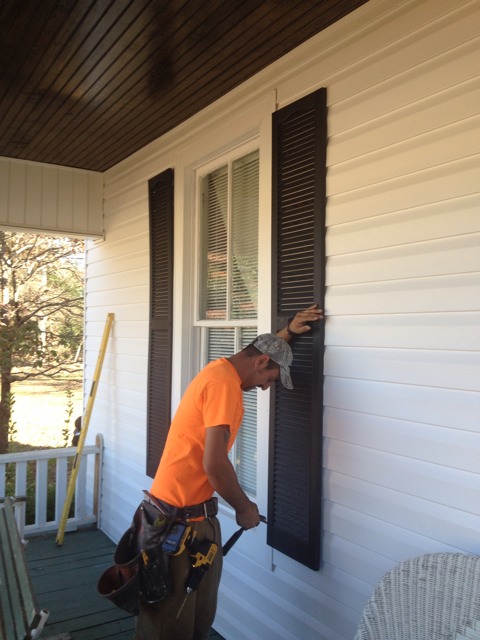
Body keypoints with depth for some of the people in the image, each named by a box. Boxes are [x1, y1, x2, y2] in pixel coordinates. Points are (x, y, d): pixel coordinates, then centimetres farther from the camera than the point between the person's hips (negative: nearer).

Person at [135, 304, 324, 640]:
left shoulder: (221, 369, 9)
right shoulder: (225, 383, -22)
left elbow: (262, 349, 33)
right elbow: (214, 465, -27)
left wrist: (288, 331, 22)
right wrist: (245, 507, -12)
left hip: (194, 510, 10)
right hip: (180, 516, -10)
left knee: (200, 610, 19)